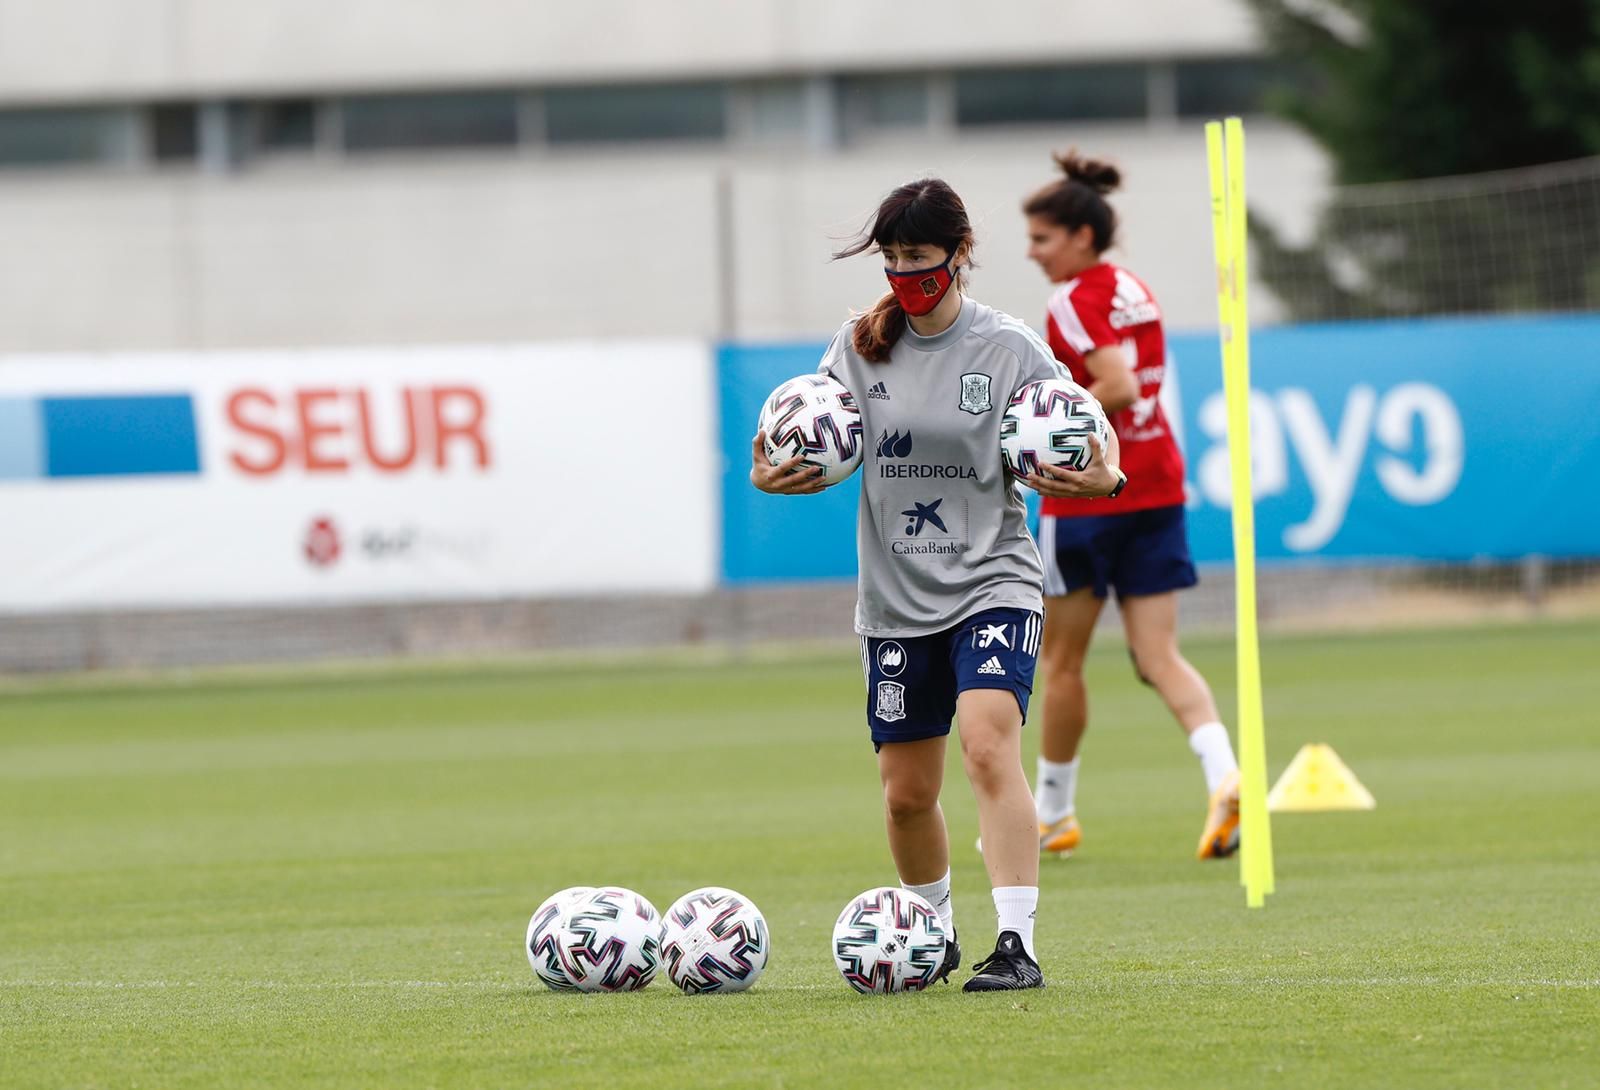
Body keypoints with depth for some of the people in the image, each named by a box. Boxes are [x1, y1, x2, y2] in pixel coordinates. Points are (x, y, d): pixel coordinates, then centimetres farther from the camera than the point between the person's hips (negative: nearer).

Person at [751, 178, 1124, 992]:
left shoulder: (1010, 348, -5)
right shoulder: (859, 346, 3)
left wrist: (1101, 478, -22)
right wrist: (771, 474, -13)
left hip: (992, 582, -4)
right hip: (896, 595, 4)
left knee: (989, 746, -25)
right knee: (906, 791, 9)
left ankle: (1017, 945, -28)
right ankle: (934, 937, 35)